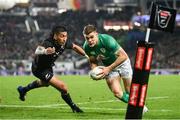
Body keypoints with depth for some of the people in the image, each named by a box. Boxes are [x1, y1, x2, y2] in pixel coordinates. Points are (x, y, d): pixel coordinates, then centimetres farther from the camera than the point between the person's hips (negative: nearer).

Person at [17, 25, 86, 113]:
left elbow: (75, 47, 3)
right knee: (63, 88, -17)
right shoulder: (48, 43, -39)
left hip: (48, 66, 8)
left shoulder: (65, 43, -19)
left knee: (45, 83, 39)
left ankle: (23, 90, 63)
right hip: (39, 69, -8)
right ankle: (74, 108, 6)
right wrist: (44, 51, -81)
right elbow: (37, 51, -60)